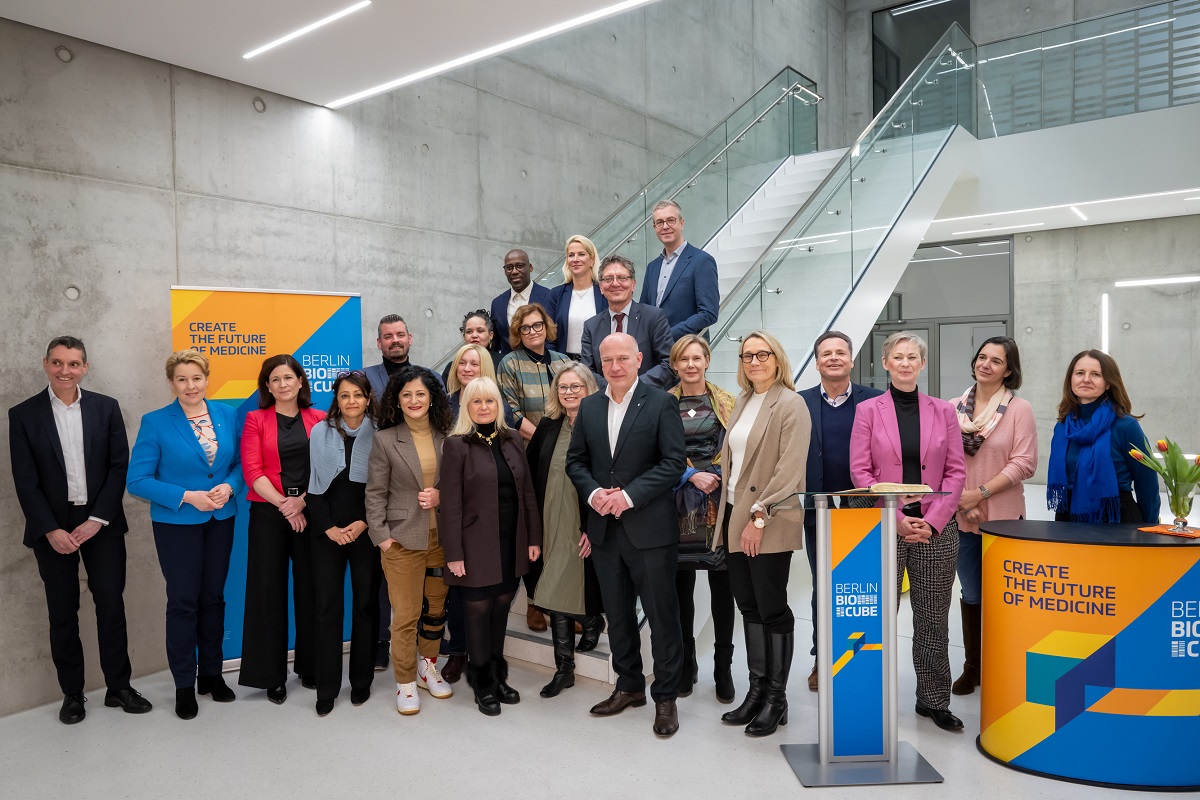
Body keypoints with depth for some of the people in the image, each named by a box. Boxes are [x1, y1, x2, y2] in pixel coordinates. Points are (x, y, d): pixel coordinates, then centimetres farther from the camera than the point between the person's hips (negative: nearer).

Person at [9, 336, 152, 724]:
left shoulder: (106, 407, 2)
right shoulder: (23, 414, 0)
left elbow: (120, 466, -1)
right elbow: (25, 480, -3)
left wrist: (97, 520, -9)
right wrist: (51, 530, -11)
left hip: (101, 523, 0)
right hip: (52, 528, 0)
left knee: (111, 605, 3)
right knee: (62, 612, 8)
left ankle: (118, 686, 16)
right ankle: (72, 693, 21)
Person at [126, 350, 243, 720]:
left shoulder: (227, 415, 1)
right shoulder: (155, 423, -9)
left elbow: (240, 463, 6)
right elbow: (137, 480, -10)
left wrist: (229, 487, -14)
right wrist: (187, 497, -19)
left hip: (221, 521, 3)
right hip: (177, 524, -3)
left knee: (213, 598, 12)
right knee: (183, 602, 4)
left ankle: (212, 672, 28)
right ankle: (184, 684, 20)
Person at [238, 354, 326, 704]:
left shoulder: (319, 419, 7)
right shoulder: (255, 420, 5)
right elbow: (252, 470, -4)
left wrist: (303, 501, -12)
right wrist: (283, 504, -13)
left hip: (311, 512, 1)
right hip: (268, 513, -1)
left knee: (310, 589, 6)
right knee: (269, 591, 3)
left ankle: (310, 667, 21)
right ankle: (272, 675, 14)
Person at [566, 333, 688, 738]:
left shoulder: (660, 403, -6)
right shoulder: (589, 407, 10)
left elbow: (675, 460, -11)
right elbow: (575, 460, 11)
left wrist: (629, 495, -17)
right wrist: (593, 493, -8)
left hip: (650, 527, -5)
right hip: (605, 527, 5)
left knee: (662, 614, 3)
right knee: (617, 613, 16)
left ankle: (666, 696, 17)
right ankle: (629, 686, 32)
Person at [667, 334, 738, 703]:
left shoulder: (726, 402, 7)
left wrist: (717, 477, -10)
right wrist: (692, 475, -11)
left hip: (719, 499, 0)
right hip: (679, 502, 1)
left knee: (722, 584, 2)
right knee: (681, 584, 5)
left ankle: (723, 667, 14)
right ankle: (686, 664, 20)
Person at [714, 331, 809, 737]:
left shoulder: (790, 405, -8)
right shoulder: (742, 403, 15)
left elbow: (790, 470, -15)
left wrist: (759, 516, -18)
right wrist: (728, 516, 11)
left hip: (770, 524, -7)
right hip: (736, 518, 7)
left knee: (771, 608, 1)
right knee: (749, 608, 12)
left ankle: (776, 698, 14)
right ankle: (756, 690, 22)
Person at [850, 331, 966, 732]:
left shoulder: (943, 411, 8)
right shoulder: (868, 410, 3)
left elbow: (956, 472, 4)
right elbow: (860, 471, -2)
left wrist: (932, 520, -8)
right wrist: (897, 518, -11)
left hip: (935, 529, 2)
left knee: (933, 617, 8)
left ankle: (933, 699, 22)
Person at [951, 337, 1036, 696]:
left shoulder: (1019, 409, -3)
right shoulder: (954, 408, 4)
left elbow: (1024, 463, -10)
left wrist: (980, 493, -15)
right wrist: (960, 499, -7)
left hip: (1003, 517, -3)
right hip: (961, 517, 3)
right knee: (971, 594, 13)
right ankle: (972, 667, 26)